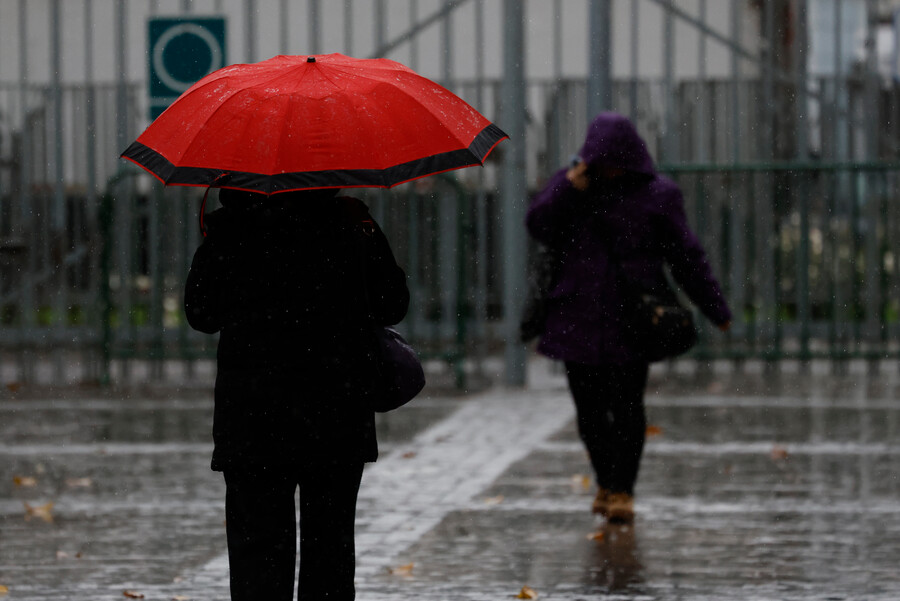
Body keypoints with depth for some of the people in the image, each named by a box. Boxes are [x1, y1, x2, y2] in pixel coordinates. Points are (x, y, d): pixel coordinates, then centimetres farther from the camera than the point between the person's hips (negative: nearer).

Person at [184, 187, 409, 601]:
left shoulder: (229, 229, -4)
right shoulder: (352, 222, -2)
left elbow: (201, 314, 4)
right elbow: (393, 306, 4)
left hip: (251, 419, -1)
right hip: (338, 414, 1)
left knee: (257, 542, 0)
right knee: (329, 545, 11)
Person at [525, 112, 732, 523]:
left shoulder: (657, 195, 0)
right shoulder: (570, 185, 6)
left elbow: (687, 257, 3)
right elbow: (538, 227, -6)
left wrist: (716, 309, 5)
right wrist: (569, 189, -18)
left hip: (631, 320, -2)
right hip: (579, 317, 2)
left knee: (626, 405, -8)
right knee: (589, 408, 5)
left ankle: (622, 490, 4)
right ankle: (606, 481, 26)